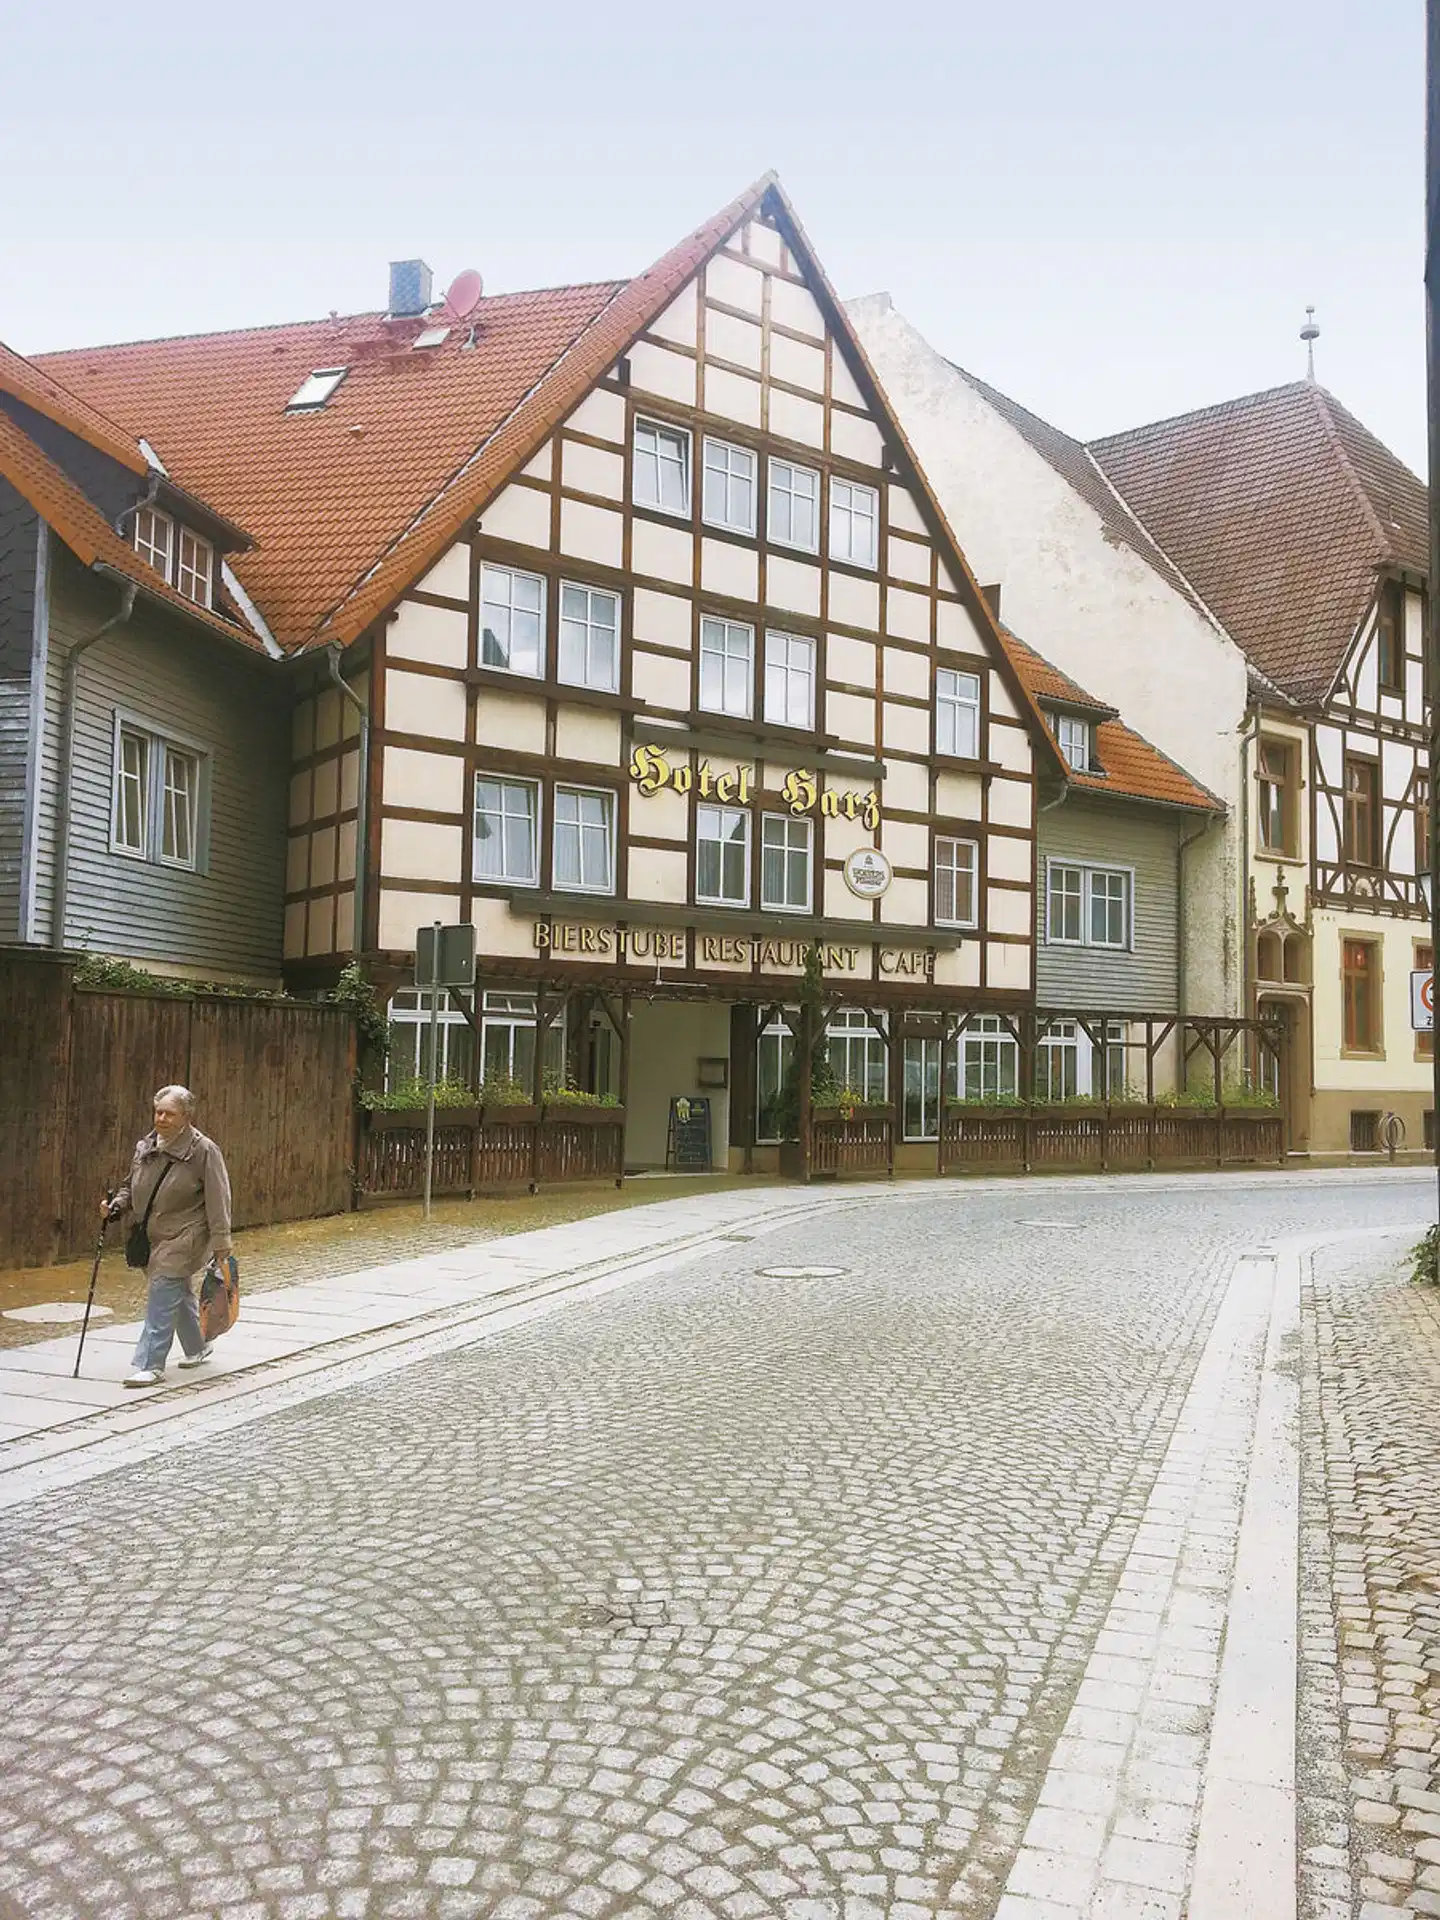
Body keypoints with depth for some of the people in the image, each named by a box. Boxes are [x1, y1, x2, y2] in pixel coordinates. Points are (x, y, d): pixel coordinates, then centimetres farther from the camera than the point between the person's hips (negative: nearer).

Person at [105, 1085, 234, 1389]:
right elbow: (131, 1186, 20)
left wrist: (221, 1244, -17)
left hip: (184, 1238, -7)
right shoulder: (145, 1147, 5)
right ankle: (197, 1349, 38)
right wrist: (117, 1205, -2)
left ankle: (151, 1364, -6)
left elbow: (217, 1201, -14)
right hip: (154, 1236, 7)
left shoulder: (203, 1150, -14)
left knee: (163, 1298, -11)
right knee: (180, 1295, 20)